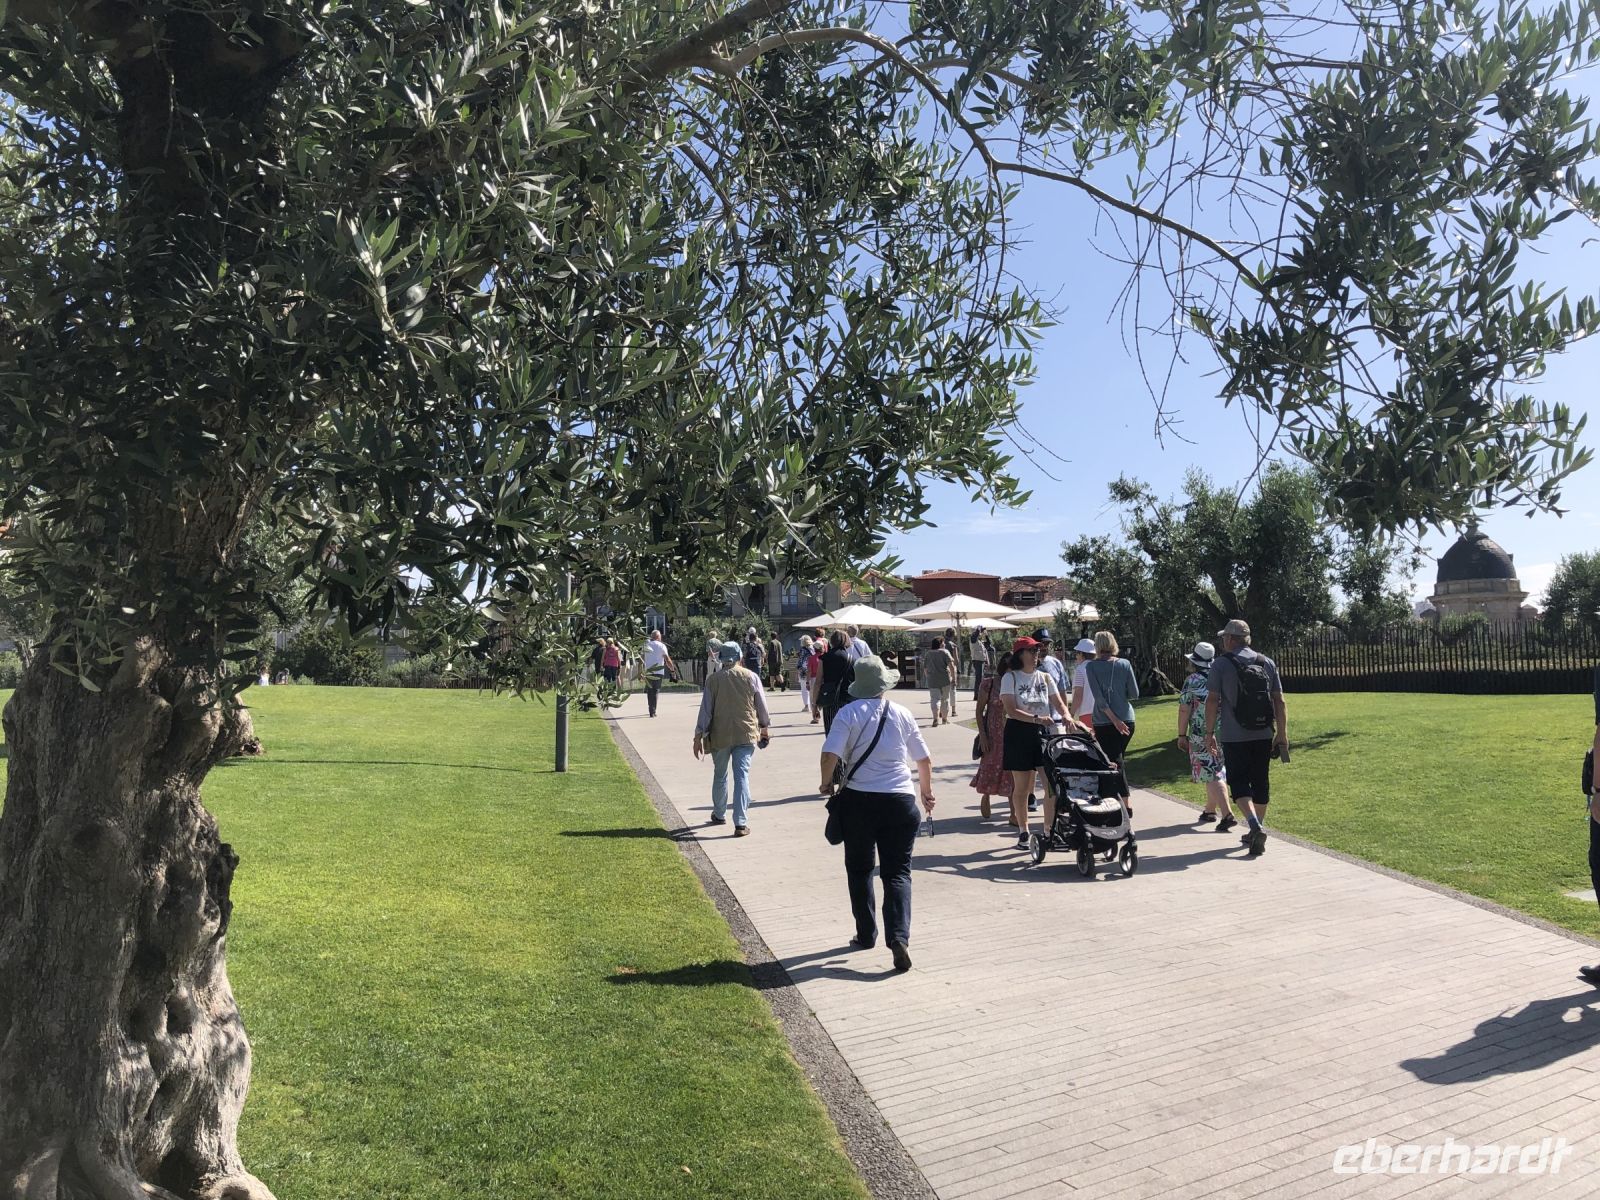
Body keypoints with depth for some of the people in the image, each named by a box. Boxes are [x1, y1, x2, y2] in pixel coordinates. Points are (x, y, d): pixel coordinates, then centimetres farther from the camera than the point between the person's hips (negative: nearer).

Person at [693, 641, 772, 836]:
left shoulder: (713, 679, -4)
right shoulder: (751, 677, -2)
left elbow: (706, 710, -3)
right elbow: (761, 705, 6)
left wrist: (699, 736, 3)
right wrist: (765, 727, 21)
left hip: (720, 735, 0)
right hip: (746, 734, 0)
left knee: (720, 776, 18)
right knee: (742, 776, -3)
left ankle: (719, 815, 35)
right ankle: (741, 824, -9)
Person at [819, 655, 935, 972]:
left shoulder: (848, 713, -5)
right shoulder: (902, 714, 3)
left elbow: (830, 754, -16)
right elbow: (924, 759, 11)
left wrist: (827, 783, 3)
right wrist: (926, 791, 26)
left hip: (858, 800, -1)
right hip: (899, 800, 1)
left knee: (860, 869, 17)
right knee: (897, 871, 5)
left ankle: (866, 934, 25)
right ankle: (898, 936, -12)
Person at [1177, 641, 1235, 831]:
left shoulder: (1192, 681, -10)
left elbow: (1184, 710, -10)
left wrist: (1182, 735, -3)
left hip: (1201, 736, -6)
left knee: (1212, 777, -5)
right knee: (1215, 773, 19)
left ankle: (1228, 815, -14)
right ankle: (1210, 810, 31)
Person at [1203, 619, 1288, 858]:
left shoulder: (1222, 664, -6)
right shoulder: (1267, 663, 6)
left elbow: (1212, 701, -9)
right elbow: (1279, 701, 5)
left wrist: (1210, 732, -1)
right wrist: (1282, 734, 10)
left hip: (1234, 737, -5)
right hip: (1263, 736, 5)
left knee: (1239, 782, -1)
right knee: (1260, 783, 14)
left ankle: (1255, 826, -21)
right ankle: (1257, 833, 25)